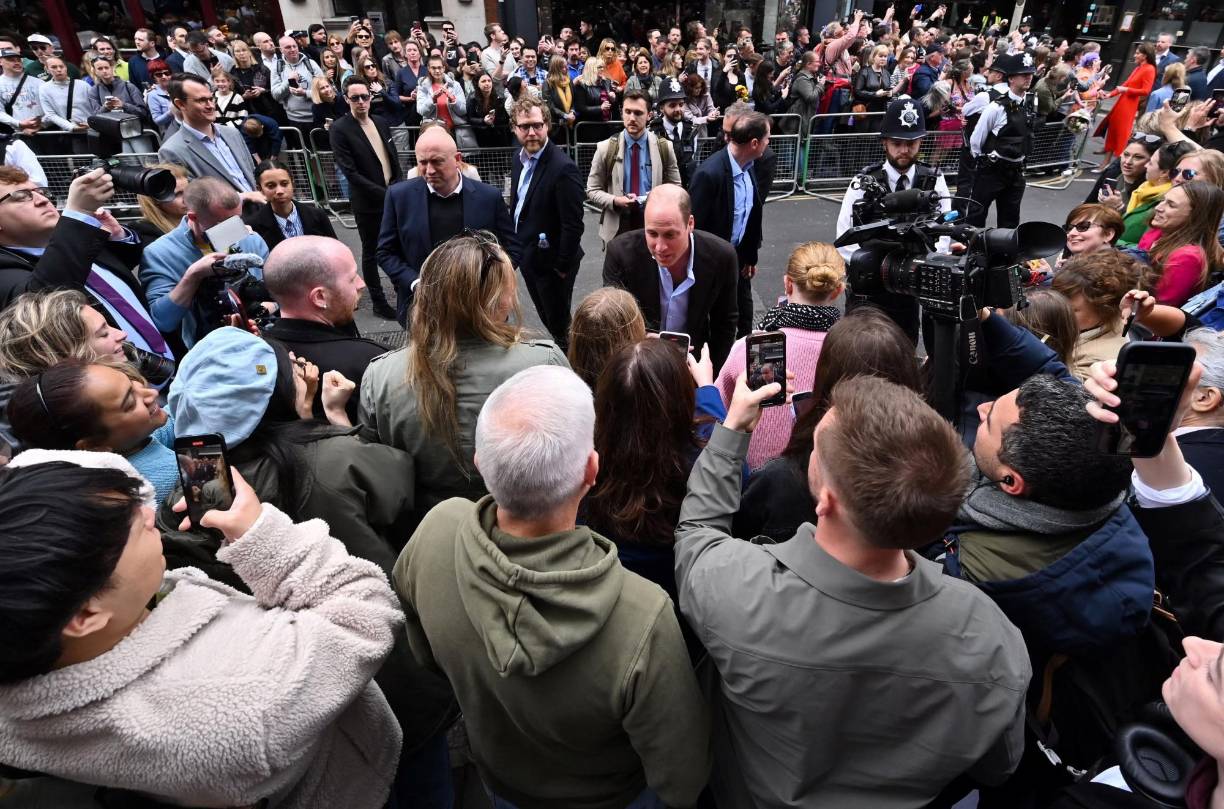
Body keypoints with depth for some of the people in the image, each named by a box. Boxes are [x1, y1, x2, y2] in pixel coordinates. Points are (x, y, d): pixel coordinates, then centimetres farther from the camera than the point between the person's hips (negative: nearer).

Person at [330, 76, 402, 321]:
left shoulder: (380, 123, 9)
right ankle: (379, 302, 16)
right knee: (371, 253, 7)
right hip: (367, 202, -5)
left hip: (393, 197, 5)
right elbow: (350, 172, -16)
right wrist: (383, 193, -19)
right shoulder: (340, 129, -10)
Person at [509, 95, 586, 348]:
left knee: (560, 327, 8)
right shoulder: (522, 159, 3)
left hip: (550, 262, -8)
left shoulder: (563, 168, -23)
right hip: (527, 258, 8)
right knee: (547, 319, 22)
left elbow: (573, 225, -23)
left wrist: (562, 267, -18)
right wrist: (516, 250, 11)